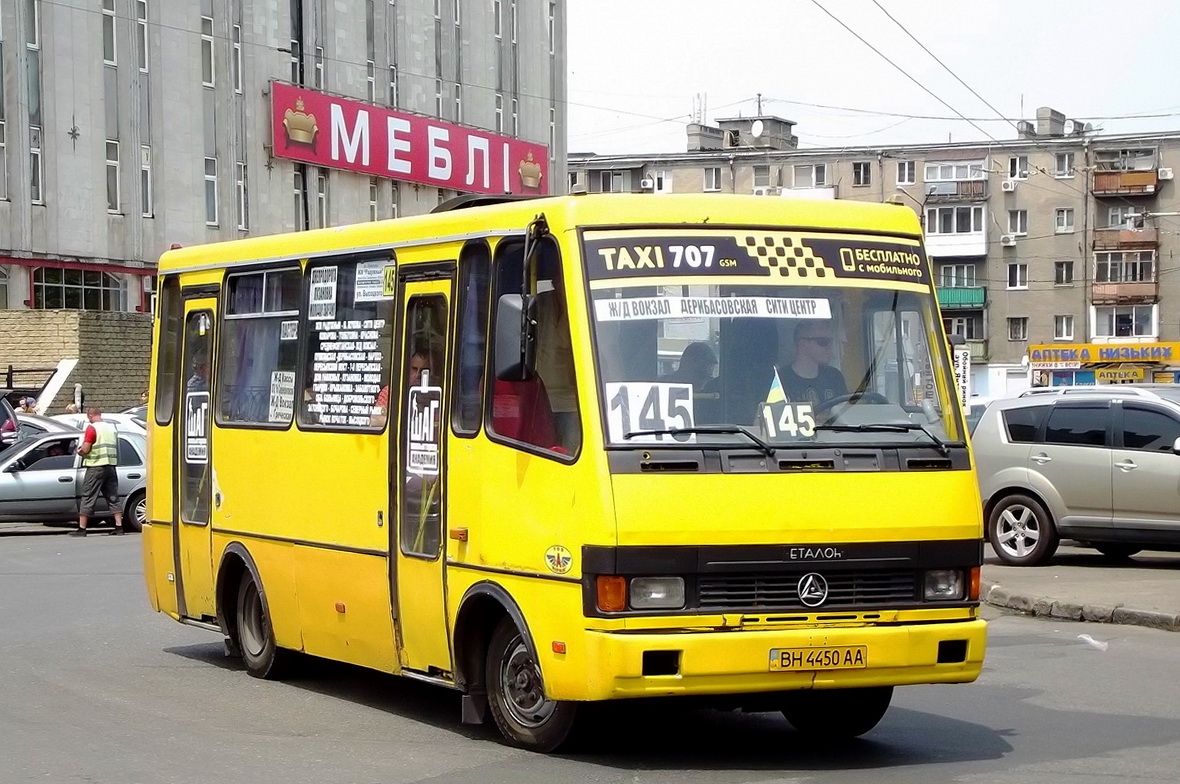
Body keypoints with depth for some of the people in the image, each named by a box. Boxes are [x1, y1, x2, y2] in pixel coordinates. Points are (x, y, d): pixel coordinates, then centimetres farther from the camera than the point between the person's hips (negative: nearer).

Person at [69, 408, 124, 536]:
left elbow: (85, 449, -16)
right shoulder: (111, 428, 12)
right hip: (111, 466, 6)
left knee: (88, 498, -2)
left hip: (96, 467, -6)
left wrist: (80, 451, 7)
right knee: (113, 497, 9)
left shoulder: (92, 428, -10)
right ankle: (119, 526, 4)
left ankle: (81, 529, -1)